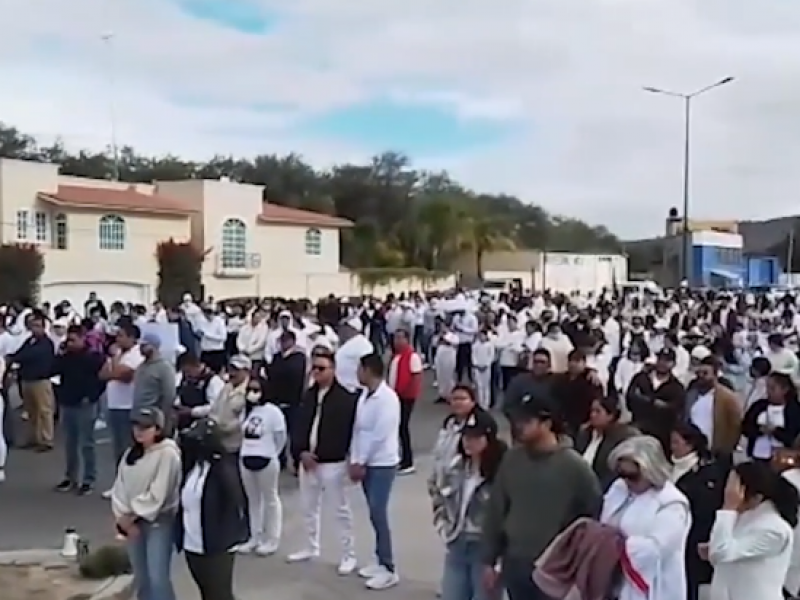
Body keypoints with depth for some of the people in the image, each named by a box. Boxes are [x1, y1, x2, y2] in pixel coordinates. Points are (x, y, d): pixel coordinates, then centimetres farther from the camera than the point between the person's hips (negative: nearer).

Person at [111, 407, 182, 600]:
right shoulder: (130, 453, 9)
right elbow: (119, 487, 6)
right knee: (141, 578, 15)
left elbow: (157, 494, -19)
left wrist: (132, 515, -11)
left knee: (158, 577, -12)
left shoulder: (167, 453, -15)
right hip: (133, 523, 7)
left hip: (159, 521, -7)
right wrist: (122, 516, -7)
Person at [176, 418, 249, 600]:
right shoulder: (191, 466, 2)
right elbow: (183, 503, 10)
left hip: (217, 547, -7)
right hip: (192, 545, 7)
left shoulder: (223, 471, -19)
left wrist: (225, 538, -17)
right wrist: (180, 535, 7)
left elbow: (235, 505, -19)